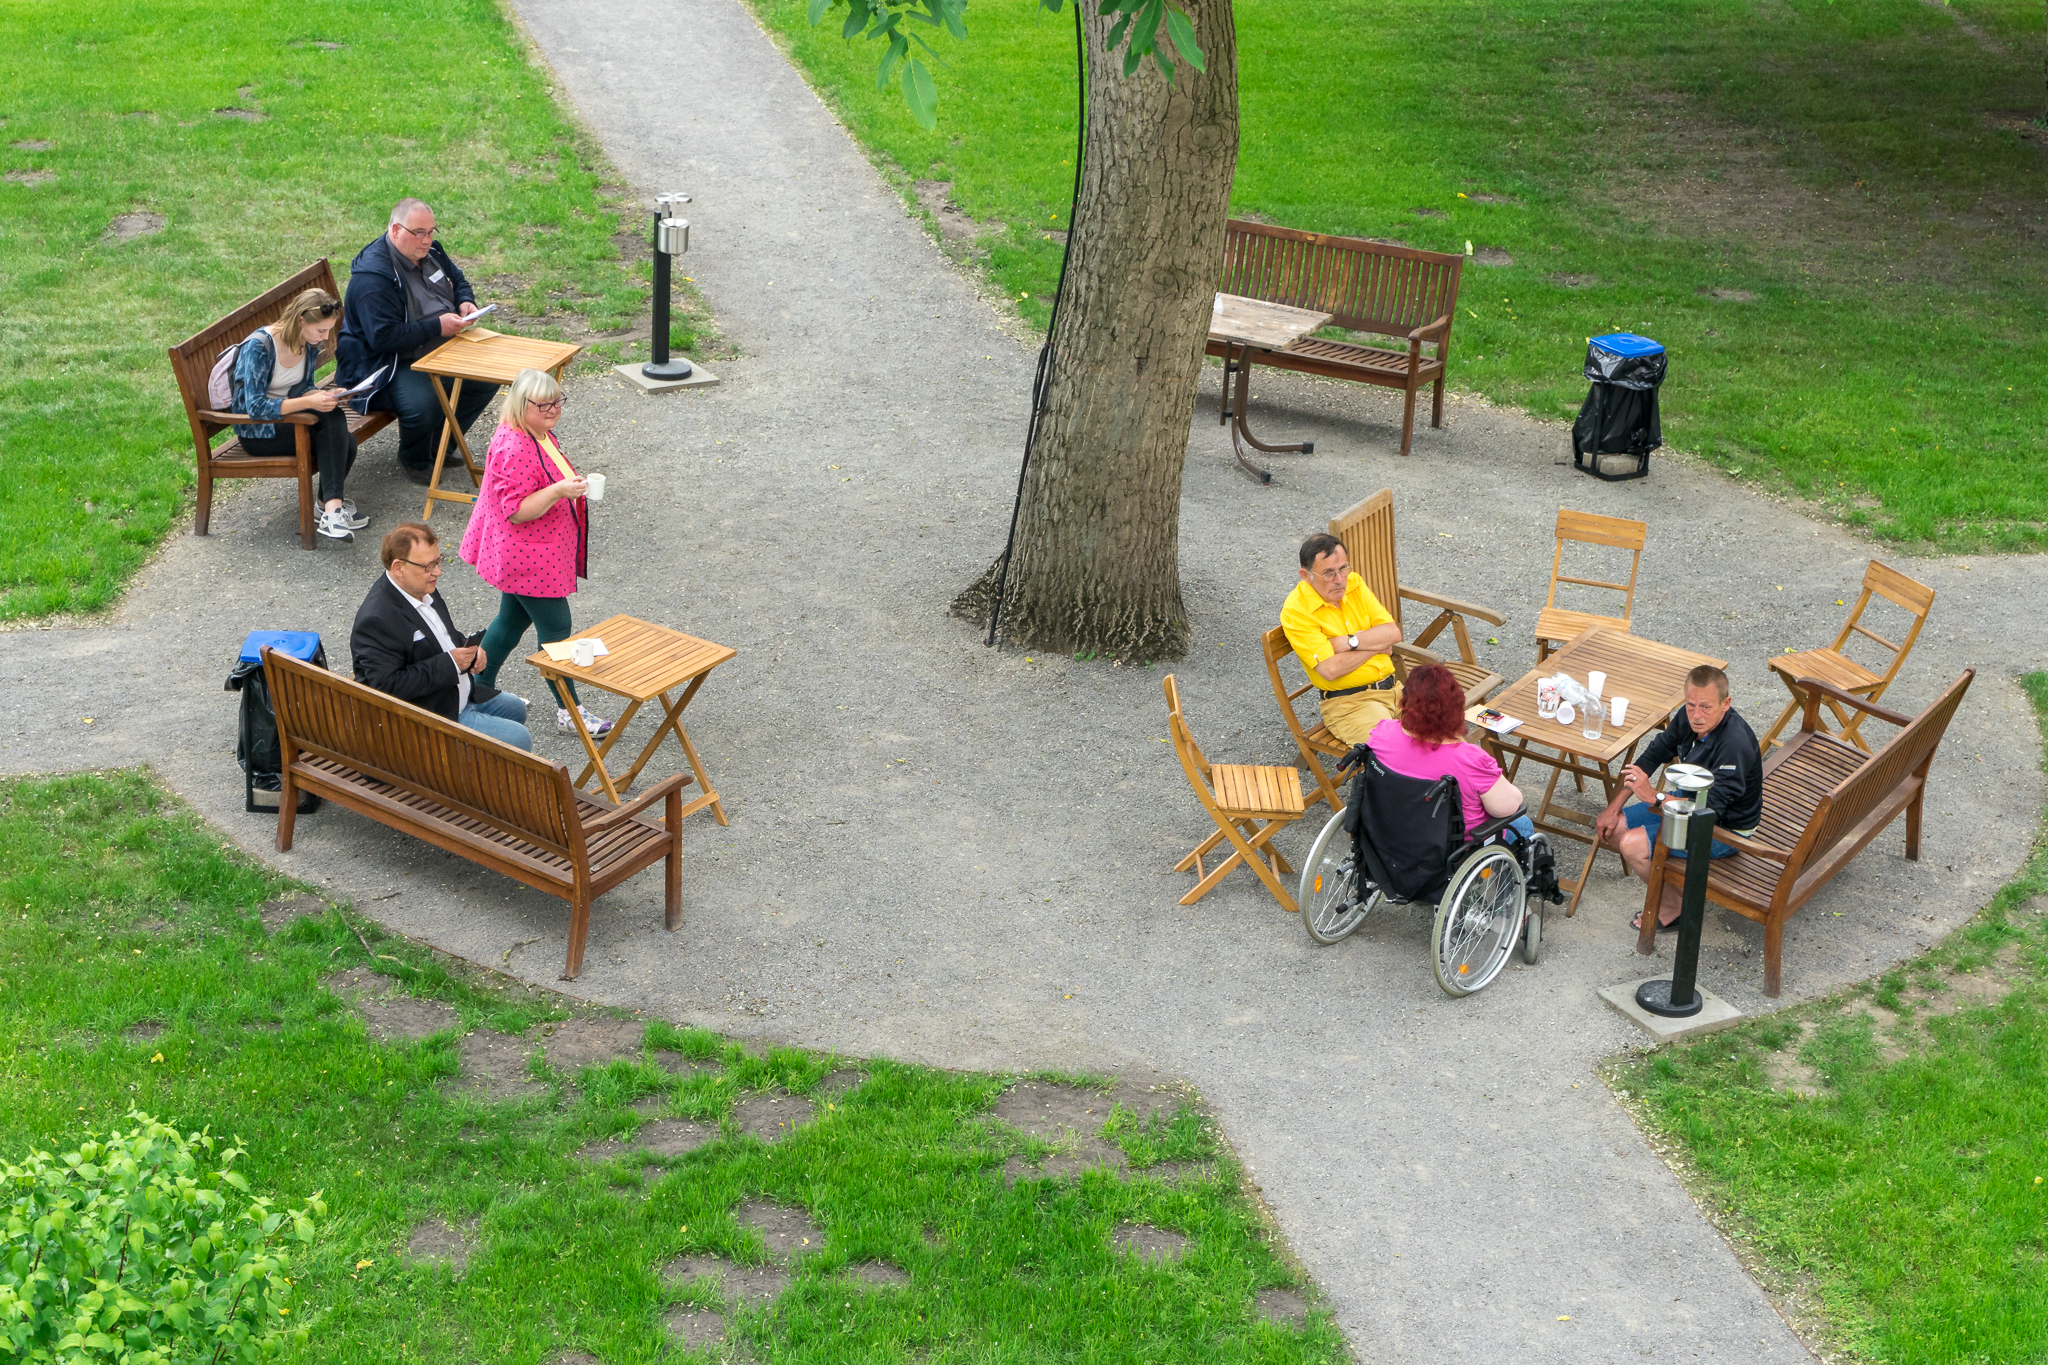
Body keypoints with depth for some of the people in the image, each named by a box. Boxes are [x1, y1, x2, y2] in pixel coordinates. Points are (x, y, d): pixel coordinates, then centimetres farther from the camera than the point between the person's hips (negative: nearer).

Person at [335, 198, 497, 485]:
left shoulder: (429, 252, 5)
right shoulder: (372, 277, -24)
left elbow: (457, 279, 24)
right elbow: (383, 337, -29)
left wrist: (466, 301, -1)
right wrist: (436, 328, -28)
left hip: (438, 351, 10)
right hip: (387, 363, -9)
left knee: (488, 377, 1)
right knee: (422, 403, -36)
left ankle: (440, 444, 15)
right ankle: (414, 460, -2)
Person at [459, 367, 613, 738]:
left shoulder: (539, 434, 6)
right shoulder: (513, 449, -27)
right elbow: (516, 510, -29)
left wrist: (571, 485, 16)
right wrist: (559, 491, -37)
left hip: (535, 553, 11)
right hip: (527, 559, -11)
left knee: (513, 619, 21)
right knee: (555, 628, -2)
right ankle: (568, 709, 9)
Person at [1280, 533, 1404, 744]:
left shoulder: (1354, 583, 9)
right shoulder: (1295, 611, -11)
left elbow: (1393, 633, 4)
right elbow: (1330, 669, -19)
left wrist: (1348, 642, -11)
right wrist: (1375, 643, -5)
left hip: (1392, 686, 6)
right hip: (1347, 702, -6)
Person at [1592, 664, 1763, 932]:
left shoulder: (1735, 744, -34)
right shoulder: (1690, 719, -9)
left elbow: (1709, 809, -37)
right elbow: (1652, 755, 3)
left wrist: (1654, 798, -44)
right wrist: (1614, 807, 0)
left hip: (1725, 828, -9)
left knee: (1633, 845, -21)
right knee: (1611, 828, 1)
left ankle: (1671, 908, 2)